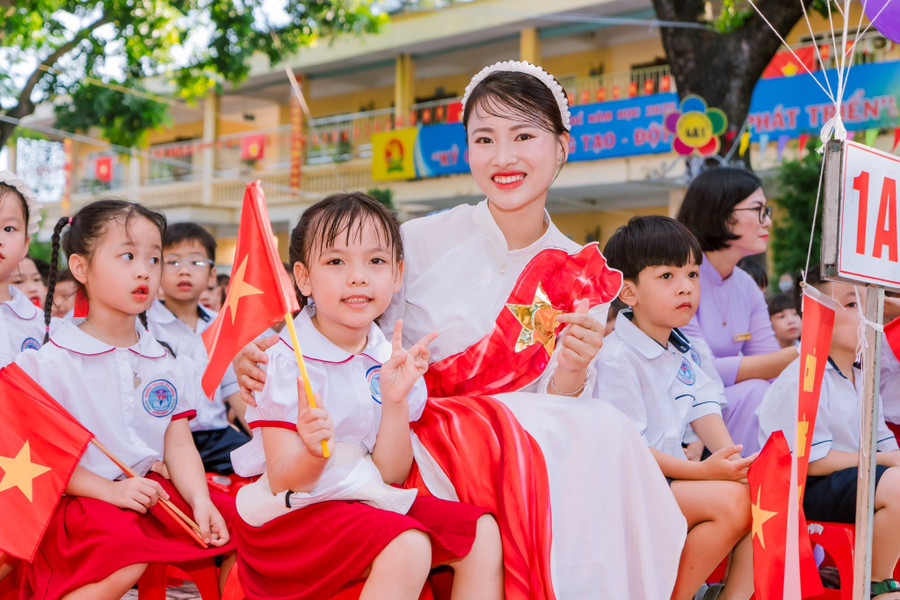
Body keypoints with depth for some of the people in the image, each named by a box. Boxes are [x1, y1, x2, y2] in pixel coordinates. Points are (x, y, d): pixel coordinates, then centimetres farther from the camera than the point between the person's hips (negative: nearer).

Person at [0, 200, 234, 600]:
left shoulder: (166, 364, 10)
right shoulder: (51, 362, -7)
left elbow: (179, 445, 6)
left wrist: (200, 501, -11)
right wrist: (110, 491, -20)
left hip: (153, 492, 6)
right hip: (81, 499, -6)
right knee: (123, 548, -34)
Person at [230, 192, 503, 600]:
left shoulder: (391, 361, 4)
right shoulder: (288, 362, -13)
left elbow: (391, 474, -2)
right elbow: (283, 482, -16)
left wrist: (395, 400, -16)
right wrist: (313, 454, -38)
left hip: (369, 502, 7)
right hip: (294, 511, -6)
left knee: (482, 533, -4)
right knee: (406, 548, -29)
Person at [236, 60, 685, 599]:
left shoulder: (583, 280, 4)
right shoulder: (420, 243, -5)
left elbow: (556, 414, 2)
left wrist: (573, 373, -19)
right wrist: (263, 367, -20)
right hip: (402, 448, -3)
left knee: (601, 430, -26)